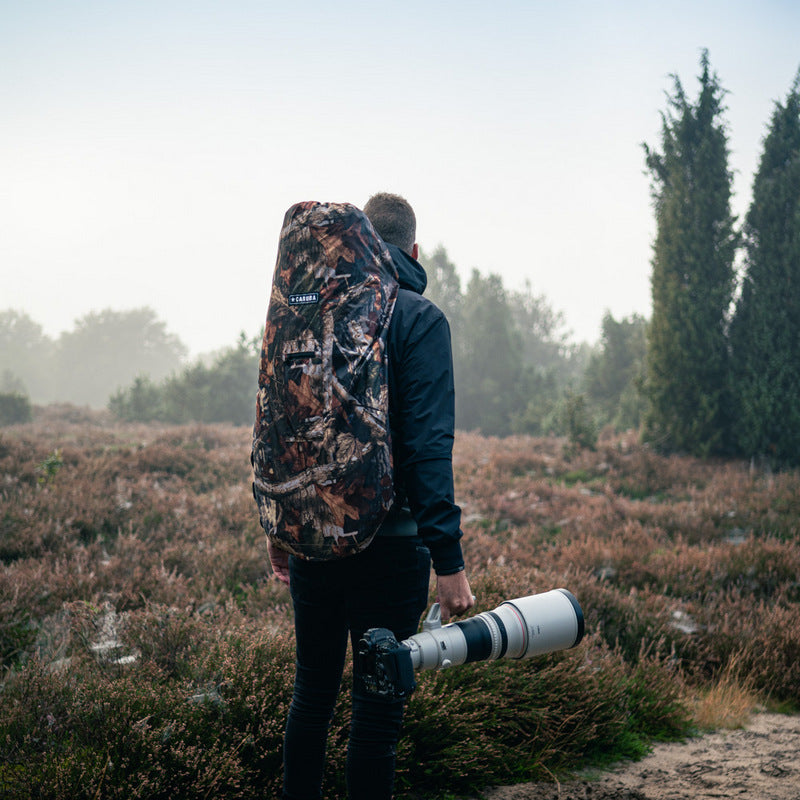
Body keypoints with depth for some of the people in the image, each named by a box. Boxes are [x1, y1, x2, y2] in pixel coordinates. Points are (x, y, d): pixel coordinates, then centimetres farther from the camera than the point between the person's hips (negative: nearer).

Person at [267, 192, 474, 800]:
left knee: (313, 689, 19)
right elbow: (428, 444, -18)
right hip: (386, 540, -6)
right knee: (378, 704, 2)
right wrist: (448, 557, -18)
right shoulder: (419, 318, -9)